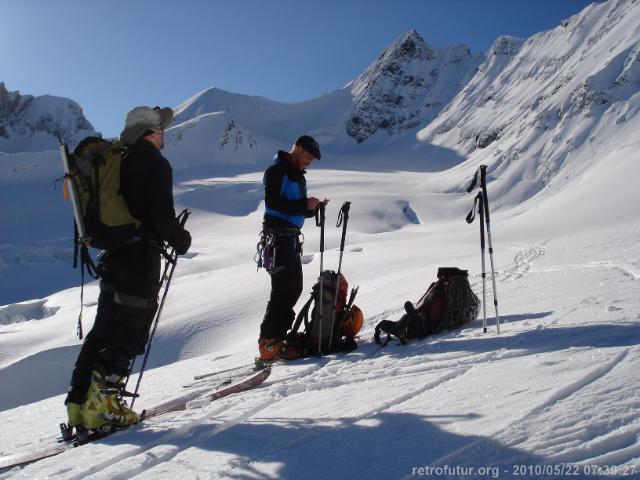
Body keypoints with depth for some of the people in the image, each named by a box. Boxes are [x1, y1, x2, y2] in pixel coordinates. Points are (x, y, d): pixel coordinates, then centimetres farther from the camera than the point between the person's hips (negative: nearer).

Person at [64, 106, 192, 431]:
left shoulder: (117, 161, 15)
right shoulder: (155, 164, -10)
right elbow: (162, 215, -18)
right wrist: (181, 239, -1)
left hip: (112, 254, 8)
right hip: (141, 256, -8)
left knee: (103, 330, 13)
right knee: (129, 333, -2)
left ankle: (79, 404, 15)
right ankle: (101, 404, -2)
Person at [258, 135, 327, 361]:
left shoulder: (298, 175, 21)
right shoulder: (276, 171, -8)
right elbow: (273, 203, -20)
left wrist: (313, 208, 2)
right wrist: (304, 205, -21)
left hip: (292, 238, 10)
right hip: (278, 236, -10)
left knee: (295, 288, 9)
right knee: (283, 289, -12)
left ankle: (276, 334, 15)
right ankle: (269, 342, -9)